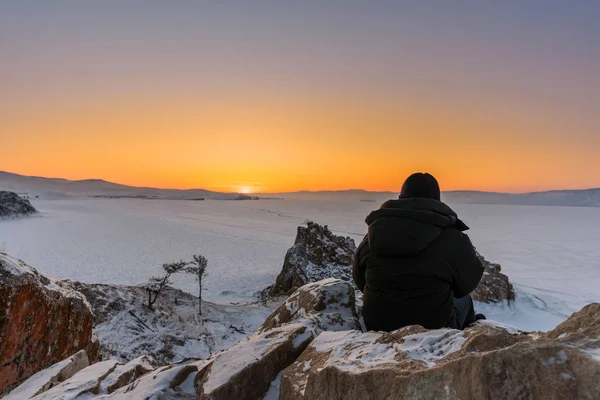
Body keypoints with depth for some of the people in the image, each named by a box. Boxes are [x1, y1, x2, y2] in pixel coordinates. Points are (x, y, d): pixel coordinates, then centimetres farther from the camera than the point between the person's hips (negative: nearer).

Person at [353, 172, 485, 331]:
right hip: (434, 329, -3)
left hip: (378, 328, 3)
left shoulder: (373, 234, -5)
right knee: (464, 300, 27)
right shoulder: (452, 239, -16)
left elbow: (360, 282, 6)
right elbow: (467, 284, -2)